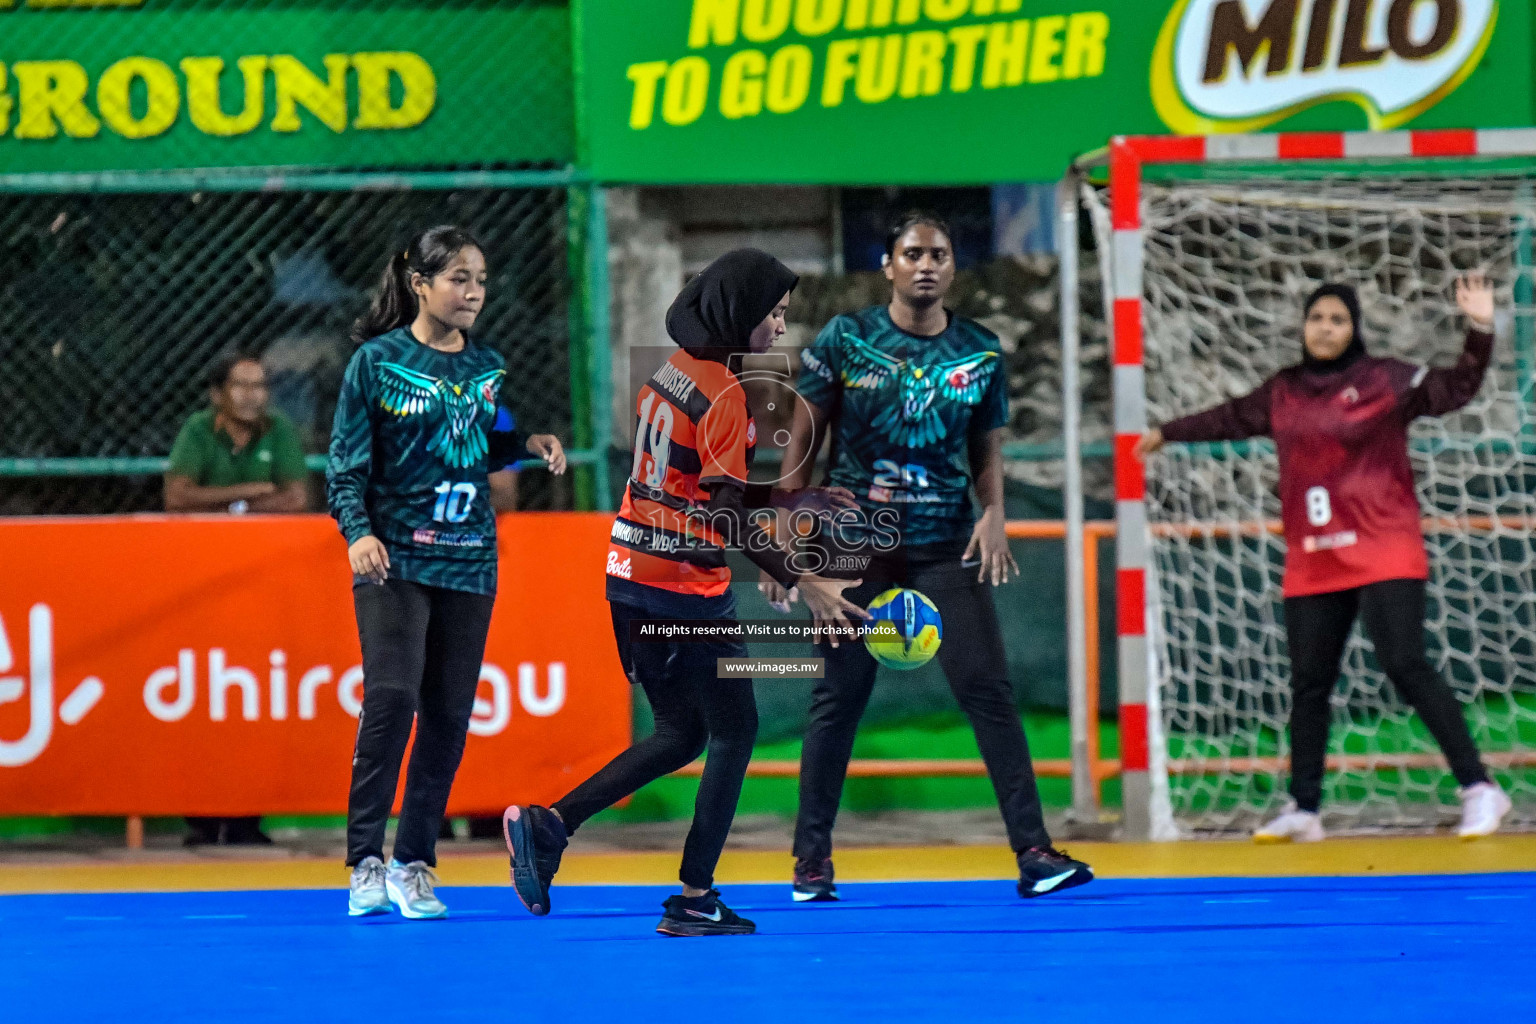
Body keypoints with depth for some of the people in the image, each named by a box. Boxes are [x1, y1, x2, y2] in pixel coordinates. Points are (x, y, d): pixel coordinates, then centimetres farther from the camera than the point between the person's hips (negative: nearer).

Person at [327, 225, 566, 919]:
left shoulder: (486, 368, 11)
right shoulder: (378, 361, -3)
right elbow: (346, 459, -4)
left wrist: (529, 443, 3)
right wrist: (358, 531, -17)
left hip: (468, 558, 5)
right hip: (394, 556, -5)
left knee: (449, 715, 3)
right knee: (391, 696, -18)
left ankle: (415, 863, 12)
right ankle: (365, 862, -12)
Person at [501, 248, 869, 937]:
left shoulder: (672, 372, 11)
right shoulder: (723, 395, -16)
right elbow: (728, 518, -19)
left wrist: (786, 495, 19)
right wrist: (805, 584, -19)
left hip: (631, 573, 9)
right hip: (685, 585, -9)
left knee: (682, 733, 16)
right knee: (734, 731, 3)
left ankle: (546, 826, 7)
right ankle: (694, 900, 3)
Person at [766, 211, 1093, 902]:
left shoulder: (981, 353, 3)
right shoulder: (845, 340, -2)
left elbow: (987, 451, 12)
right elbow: (803, 438, 3)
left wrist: (993, 515, -7)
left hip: (946, 546, 1)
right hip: (855, 543, -1)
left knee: (988, 690, -7)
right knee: (839, 698, 4)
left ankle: (1032, 851, -7)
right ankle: (811, 857, 15)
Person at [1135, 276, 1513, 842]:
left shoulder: (1385, 380, -2)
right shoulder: (1282, 393, 12)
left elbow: (1454, 388, -12)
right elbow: (1229, 419, 29)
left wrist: (1479, 329, -27)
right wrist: (1168, 433, 42)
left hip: (1384, 556, -5)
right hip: (1312, 566, 5)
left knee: (1406, 665, -16)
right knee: (1308, 683, 7)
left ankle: (1478, 789, -13)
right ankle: (1303, 810, 17)